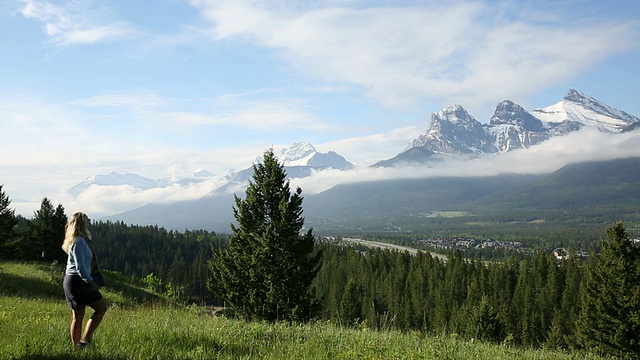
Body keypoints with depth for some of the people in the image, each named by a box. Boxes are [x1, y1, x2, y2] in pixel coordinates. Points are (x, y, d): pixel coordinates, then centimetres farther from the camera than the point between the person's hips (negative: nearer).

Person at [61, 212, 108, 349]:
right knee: (101, 307, -4)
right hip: (78, 281, -10)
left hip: (71, 281, 10)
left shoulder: (77, 240, 14)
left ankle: (76, 346, 15)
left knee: (78, 316, 12)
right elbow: (80, 267, -21)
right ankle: (85, 339, -6)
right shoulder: (79, 241, -16)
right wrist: (90, 282, -15)